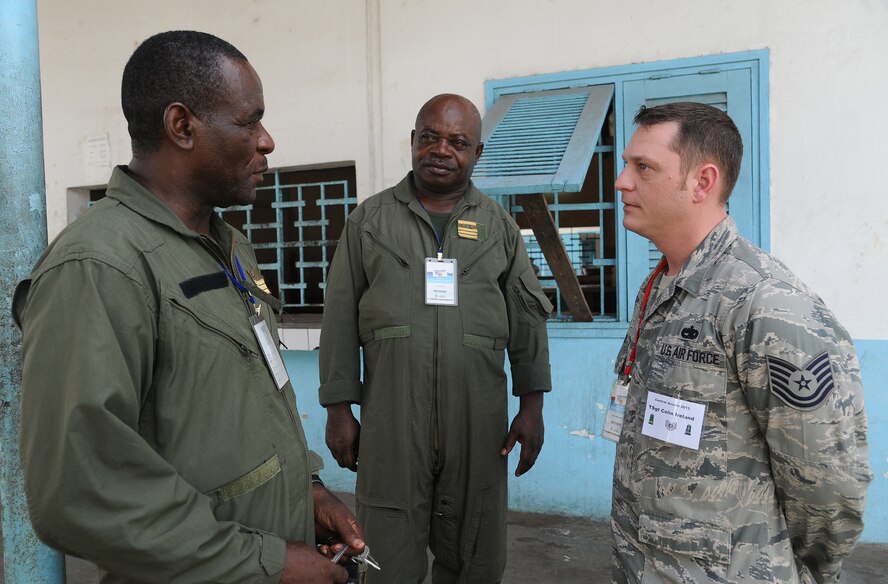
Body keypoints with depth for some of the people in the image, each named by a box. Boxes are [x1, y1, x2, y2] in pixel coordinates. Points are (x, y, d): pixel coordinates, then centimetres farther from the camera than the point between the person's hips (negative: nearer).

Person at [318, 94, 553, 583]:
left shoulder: (499, 226, 9)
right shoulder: (370, 219, 7)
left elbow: (528, 318, 9)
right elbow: (340, 318, 5)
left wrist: (531, 405, 4)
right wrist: (338, 408, 2)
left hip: (477, 426, 1)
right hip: (390, 424, -1)